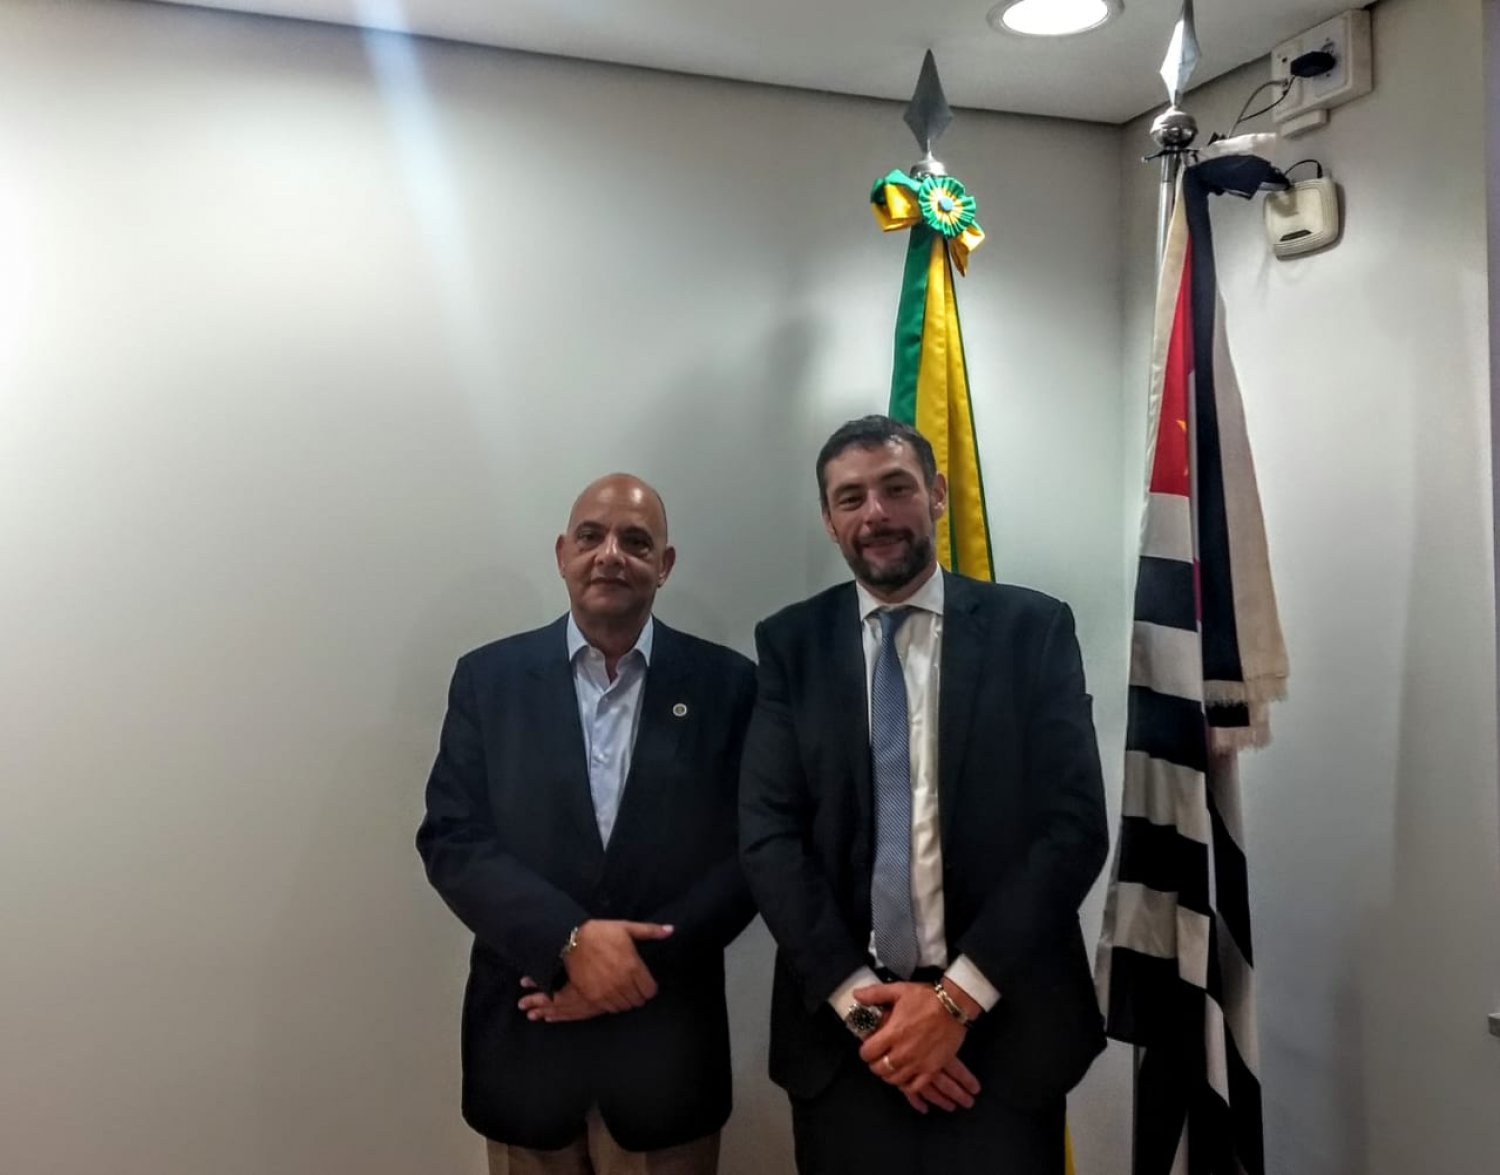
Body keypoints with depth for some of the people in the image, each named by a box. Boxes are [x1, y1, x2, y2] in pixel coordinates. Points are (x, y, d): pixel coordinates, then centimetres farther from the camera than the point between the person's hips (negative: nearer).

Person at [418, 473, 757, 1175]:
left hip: (668, 1045, 0)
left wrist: (641, 961, -14)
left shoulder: (726, 684, -2)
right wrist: (571, 940, -17)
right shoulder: (489, 678, 0)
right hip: (525, 1038, 1)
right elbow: (451, 841, -5)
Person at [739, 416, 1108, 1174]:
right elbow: (767, 834, -4)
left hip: (1002, 1022, -1)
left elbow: (1074, 825, -8)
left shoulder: (1033, 629, -2)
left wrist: (959, 995, -13)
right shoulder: (791, 644, 1)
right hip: (842, 1028, 1)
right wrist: (859, 999, -12)